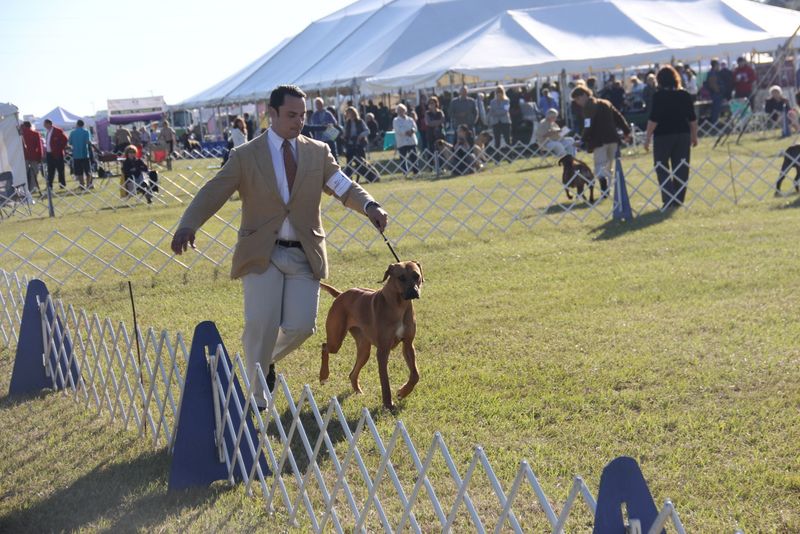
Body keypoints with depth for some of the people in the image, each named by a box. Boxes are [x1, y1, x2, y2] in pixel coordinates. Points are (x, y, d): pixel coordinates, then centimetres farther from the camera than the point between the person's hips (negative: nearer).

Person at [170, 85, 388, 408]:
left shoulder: (318, 152, 8)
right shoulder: (245, 156, 1)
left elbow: (344, 187, -1)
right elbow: (213, 193, -8)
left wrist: (370, 206, -24)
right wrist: (188, 226, -26)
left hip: (304, 254, 2)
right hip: (262, 253, -2)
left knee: (300, 326, -4)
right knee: (261, 324, -11)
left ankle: (267, 360, 30)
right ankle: (257, 399, 8)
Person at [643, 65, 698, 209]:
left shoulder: (659, 96, -10)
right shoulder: (685, 95, 3)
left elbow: (653, 119, -13)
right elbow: (692, 119, 6)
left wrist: (648, 137, -8)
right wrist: (694, 136, 15)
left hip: (663, 135, -4)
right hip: (683, 134, 4)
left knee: (662, 169, 4)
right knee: (681, 169, 10)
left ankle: (669, 199, -7)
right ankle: (679, 199, 11)